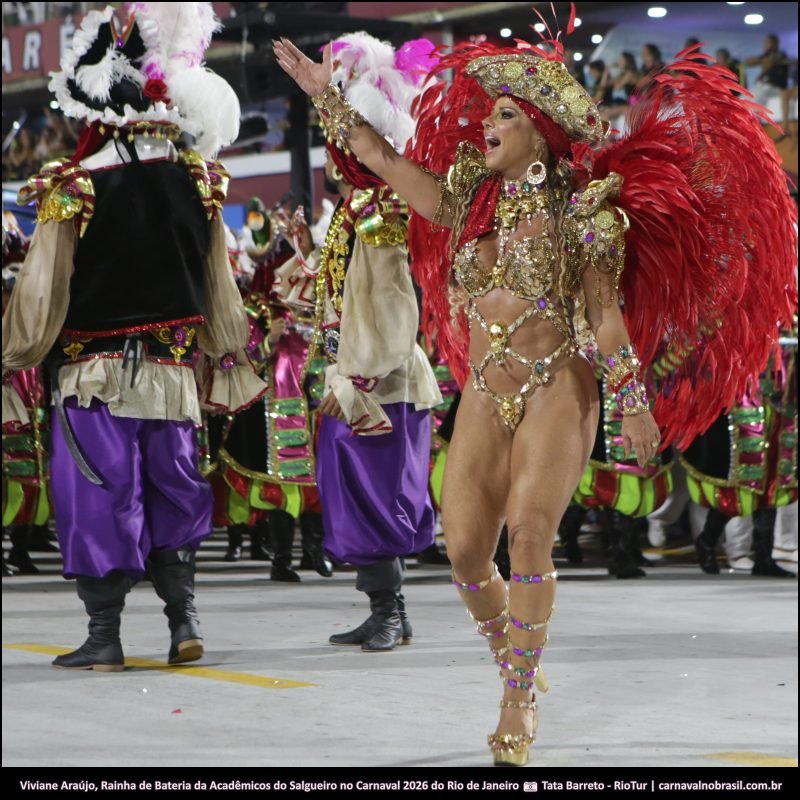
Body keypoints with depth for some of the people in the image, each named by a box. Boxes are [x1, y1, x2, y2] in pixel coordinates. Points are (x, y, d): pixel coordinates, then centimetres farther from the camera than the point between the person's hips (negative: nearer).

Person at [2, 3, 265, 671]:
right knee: (173, 491, 16)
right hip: (175, 369, 4)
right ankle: (184, 619, 12)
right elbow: (219, 284, 6)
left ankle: (104, 636, 6)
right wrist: (228, 364, 17)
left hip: (94, 371, -3)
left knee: (99, 496, 3)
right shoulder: (197, 179, -1)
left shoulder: (72, 189, -13)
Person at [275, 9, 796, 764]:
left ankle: (520, 701, -13)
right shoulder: (468, 200, 11)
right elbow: (382, 157, 16)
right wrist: (326, 97, 17)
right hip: (484, 396, 4)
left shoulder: (581, 211, -1)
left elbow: (605, 313, -3)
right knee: (465, 550, -6)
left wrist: (634, 404, -7)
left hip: (556, 389, -4)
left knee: (529, 530, -20)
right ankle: (515, 662, 21)